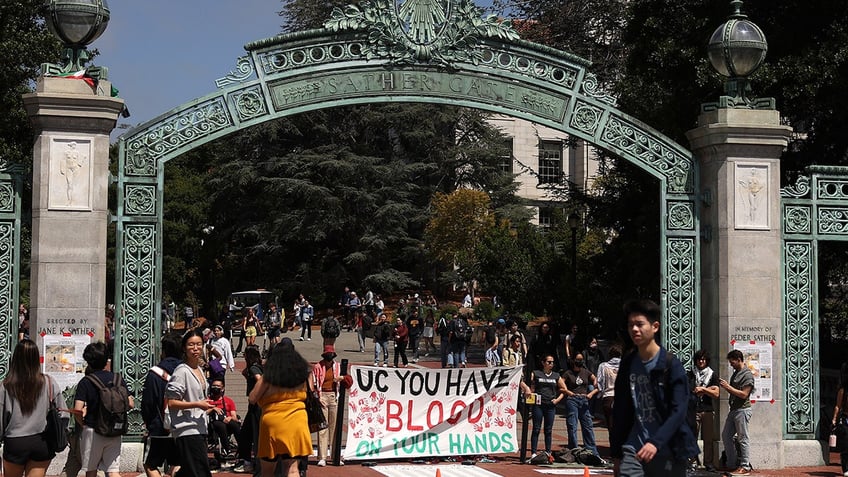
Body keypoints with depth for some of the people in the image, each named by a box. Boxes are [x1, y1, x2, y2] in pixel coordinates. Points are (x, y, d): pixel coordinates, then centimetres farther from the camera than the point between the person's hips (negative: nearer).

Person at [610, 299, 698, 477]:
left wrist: (655, 442, -28)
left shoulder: (671, 365, -6)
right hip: (634, 449, 3)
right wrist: (616, 454, 13)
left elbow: (678, 411, -14)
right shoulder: (627, 364, 9)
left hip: (668, 451, -3)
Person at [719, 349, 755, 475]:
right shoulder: (735, 373, 16)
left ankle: (745, 467, 0)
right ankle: (732, 464, 18)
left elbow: (744, 394, -18)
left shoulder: (747, 375, -12)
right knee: (726, 436, 11)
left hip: (742, 410, -10)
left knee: (742, 439, -5)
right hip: (733, 409, 10)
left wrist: (728, 387, -16)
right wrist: (724, 385, 4)